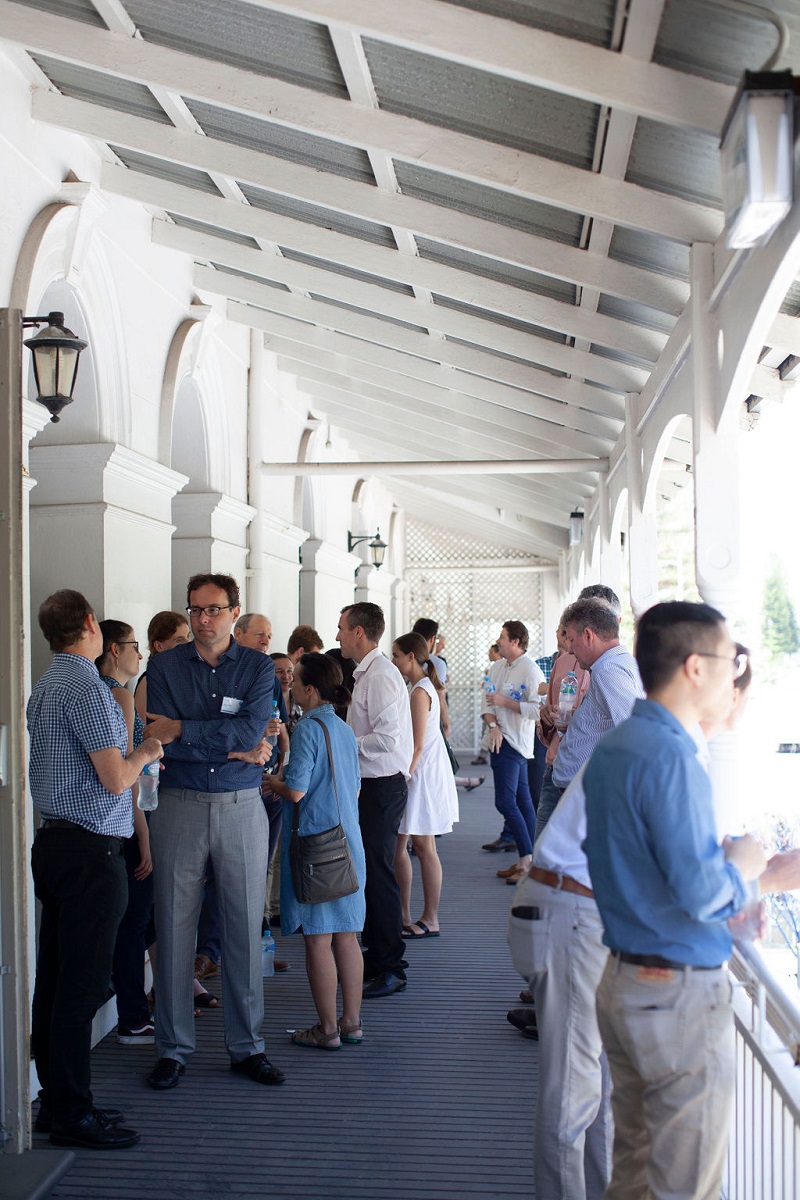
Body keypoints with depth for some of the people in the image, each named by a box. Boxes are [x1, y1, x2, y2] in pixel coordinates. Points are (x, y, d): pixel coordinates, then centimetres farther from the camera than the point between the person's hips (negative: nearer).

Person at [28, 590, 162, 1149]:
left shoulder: (46, 684, 14)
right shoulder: (86, 686, -16)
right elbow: (115, 778, -19)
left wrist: (131, 755, 26)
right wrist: (144, 753, 0)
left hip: (55, 840, 10)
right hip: (91, 851, -10)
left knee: (56, 979, 14)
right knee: (83, 984, -3)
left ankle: (57, 1100, 24)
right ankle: (72, 1115, 6)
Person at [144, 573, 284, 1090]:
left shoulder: (259, 666, 3)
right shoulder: (165, 666, 3)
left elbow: (251, 729, -13)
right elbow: (163, 744, -8)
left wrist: (182, 730, -14)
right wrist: (235, 750, -12)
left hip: (241, 809, 0)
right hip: (179, 808, 0)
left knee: (245, 928, 6)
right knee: (174, 929, 4)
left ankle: (247, 1046, 19)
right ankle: (173, 1048, 18)